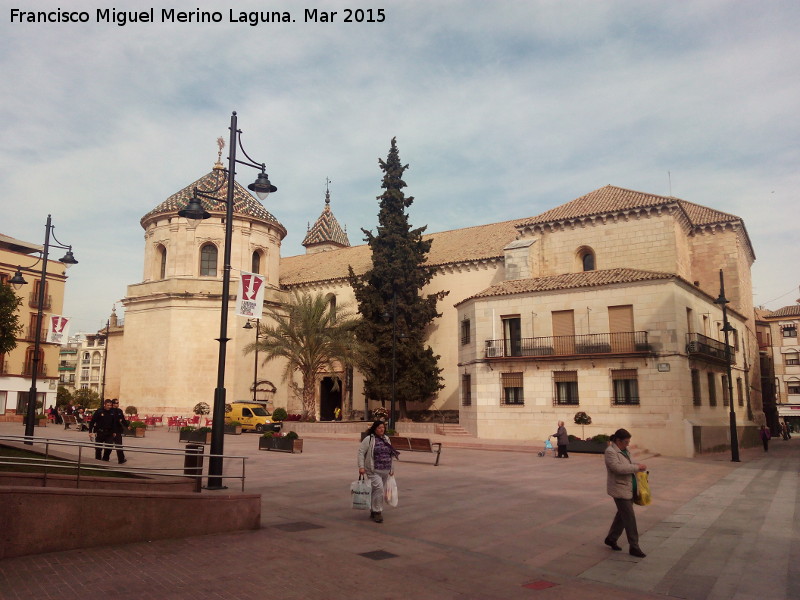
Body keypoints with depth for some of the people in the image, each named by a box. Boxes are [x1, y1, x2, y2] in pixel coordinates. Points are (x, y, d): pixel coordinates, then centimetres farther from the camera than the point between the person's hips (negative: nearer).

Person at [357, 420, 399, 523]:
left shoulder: (386, 439, 14)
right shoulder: (369, 439, -5)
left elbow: (390, 454, 21)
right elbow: (361, 452, -7)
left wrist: (392, 469, 19)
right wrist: (361, 467, -15)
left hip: (385, 471, 6)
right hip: (374, 471, -6)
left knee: (377, 491, 11)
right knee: (378, 488, -18)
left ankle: (373, 511, 24)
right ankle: (377, 512, -8)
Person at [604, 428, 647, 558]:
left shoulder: (624, 450, 11)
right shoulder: (610, 452, -17)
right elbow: (618, 468, -29)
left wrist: (637, 465, 7)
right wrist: (636, 467, -23)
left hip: (629, 489, 9)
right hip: (620, 490, -9)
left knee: (622, 515, 17)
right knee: (629, 518, -6)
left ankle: (611, 539, 31)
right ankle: (634, 547, 2)